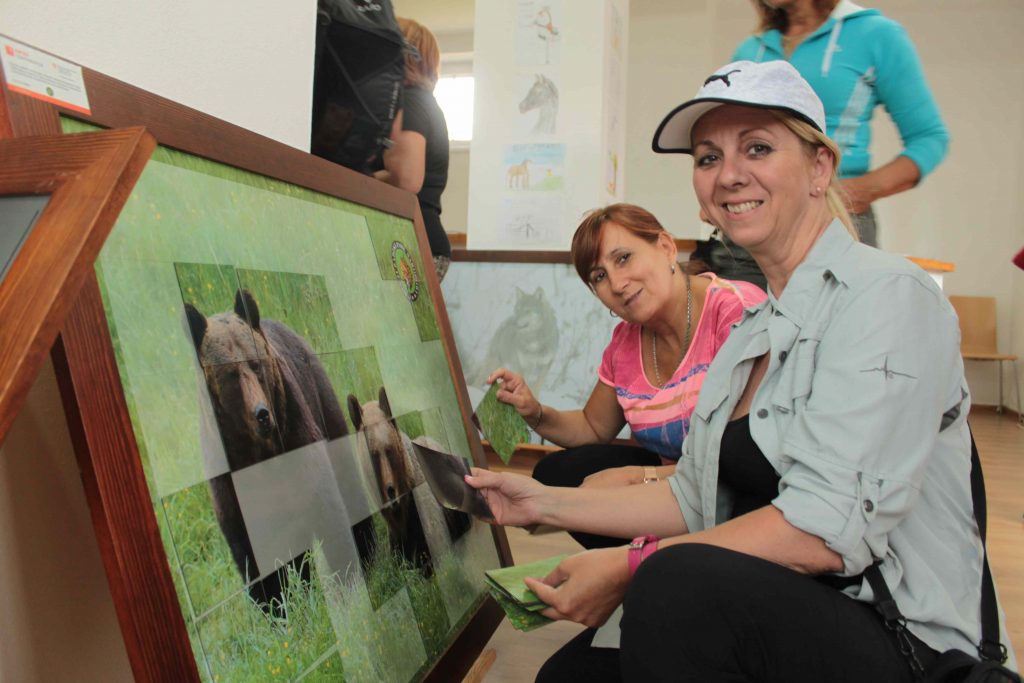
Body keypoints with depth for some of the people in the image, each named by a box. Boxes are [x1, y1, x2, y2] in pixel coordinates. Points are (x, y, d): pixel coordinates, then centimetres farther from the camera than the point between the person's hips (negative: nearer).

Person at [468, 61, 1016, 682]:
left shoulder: (886, 294, -14)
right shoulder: (752, 333, 12)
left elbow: (829, 527, -23)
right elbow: (695, 500, 12)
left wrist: (632, 566, -21)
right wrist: (546, 503, 8)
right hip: (770, 624, 7)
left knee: (679, 583, -31)